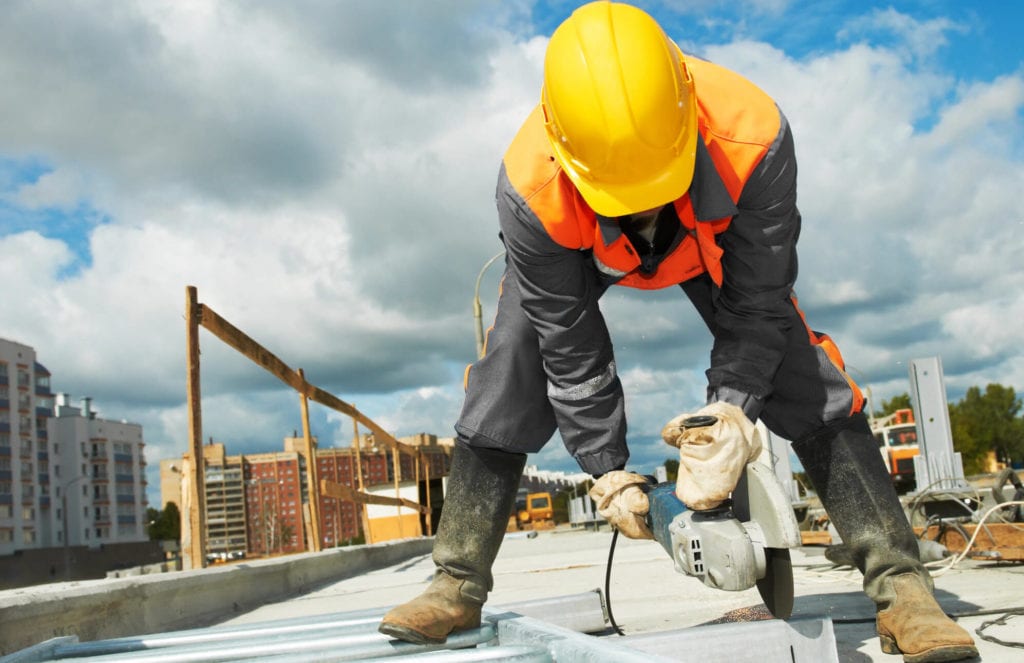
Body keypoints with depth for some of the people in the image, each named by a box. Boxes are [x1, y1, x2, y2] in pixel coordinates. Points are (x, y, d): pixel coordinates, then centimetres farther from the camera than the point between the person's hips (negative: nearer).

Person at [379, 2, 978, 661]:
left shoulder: (754, 138, -43)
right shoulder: (530, 188, -42)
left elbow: (756, 302, -28)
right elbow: (571, 345, -29)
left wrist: (732, 402, -38)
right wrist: (608, 468, -26)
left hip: (711, 240, 0)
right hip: (576, 250, 0)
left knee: (809, 383, -14)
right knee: (505, 381, -11)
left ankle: (902, 586, -7)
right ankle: (458, 588, 3)